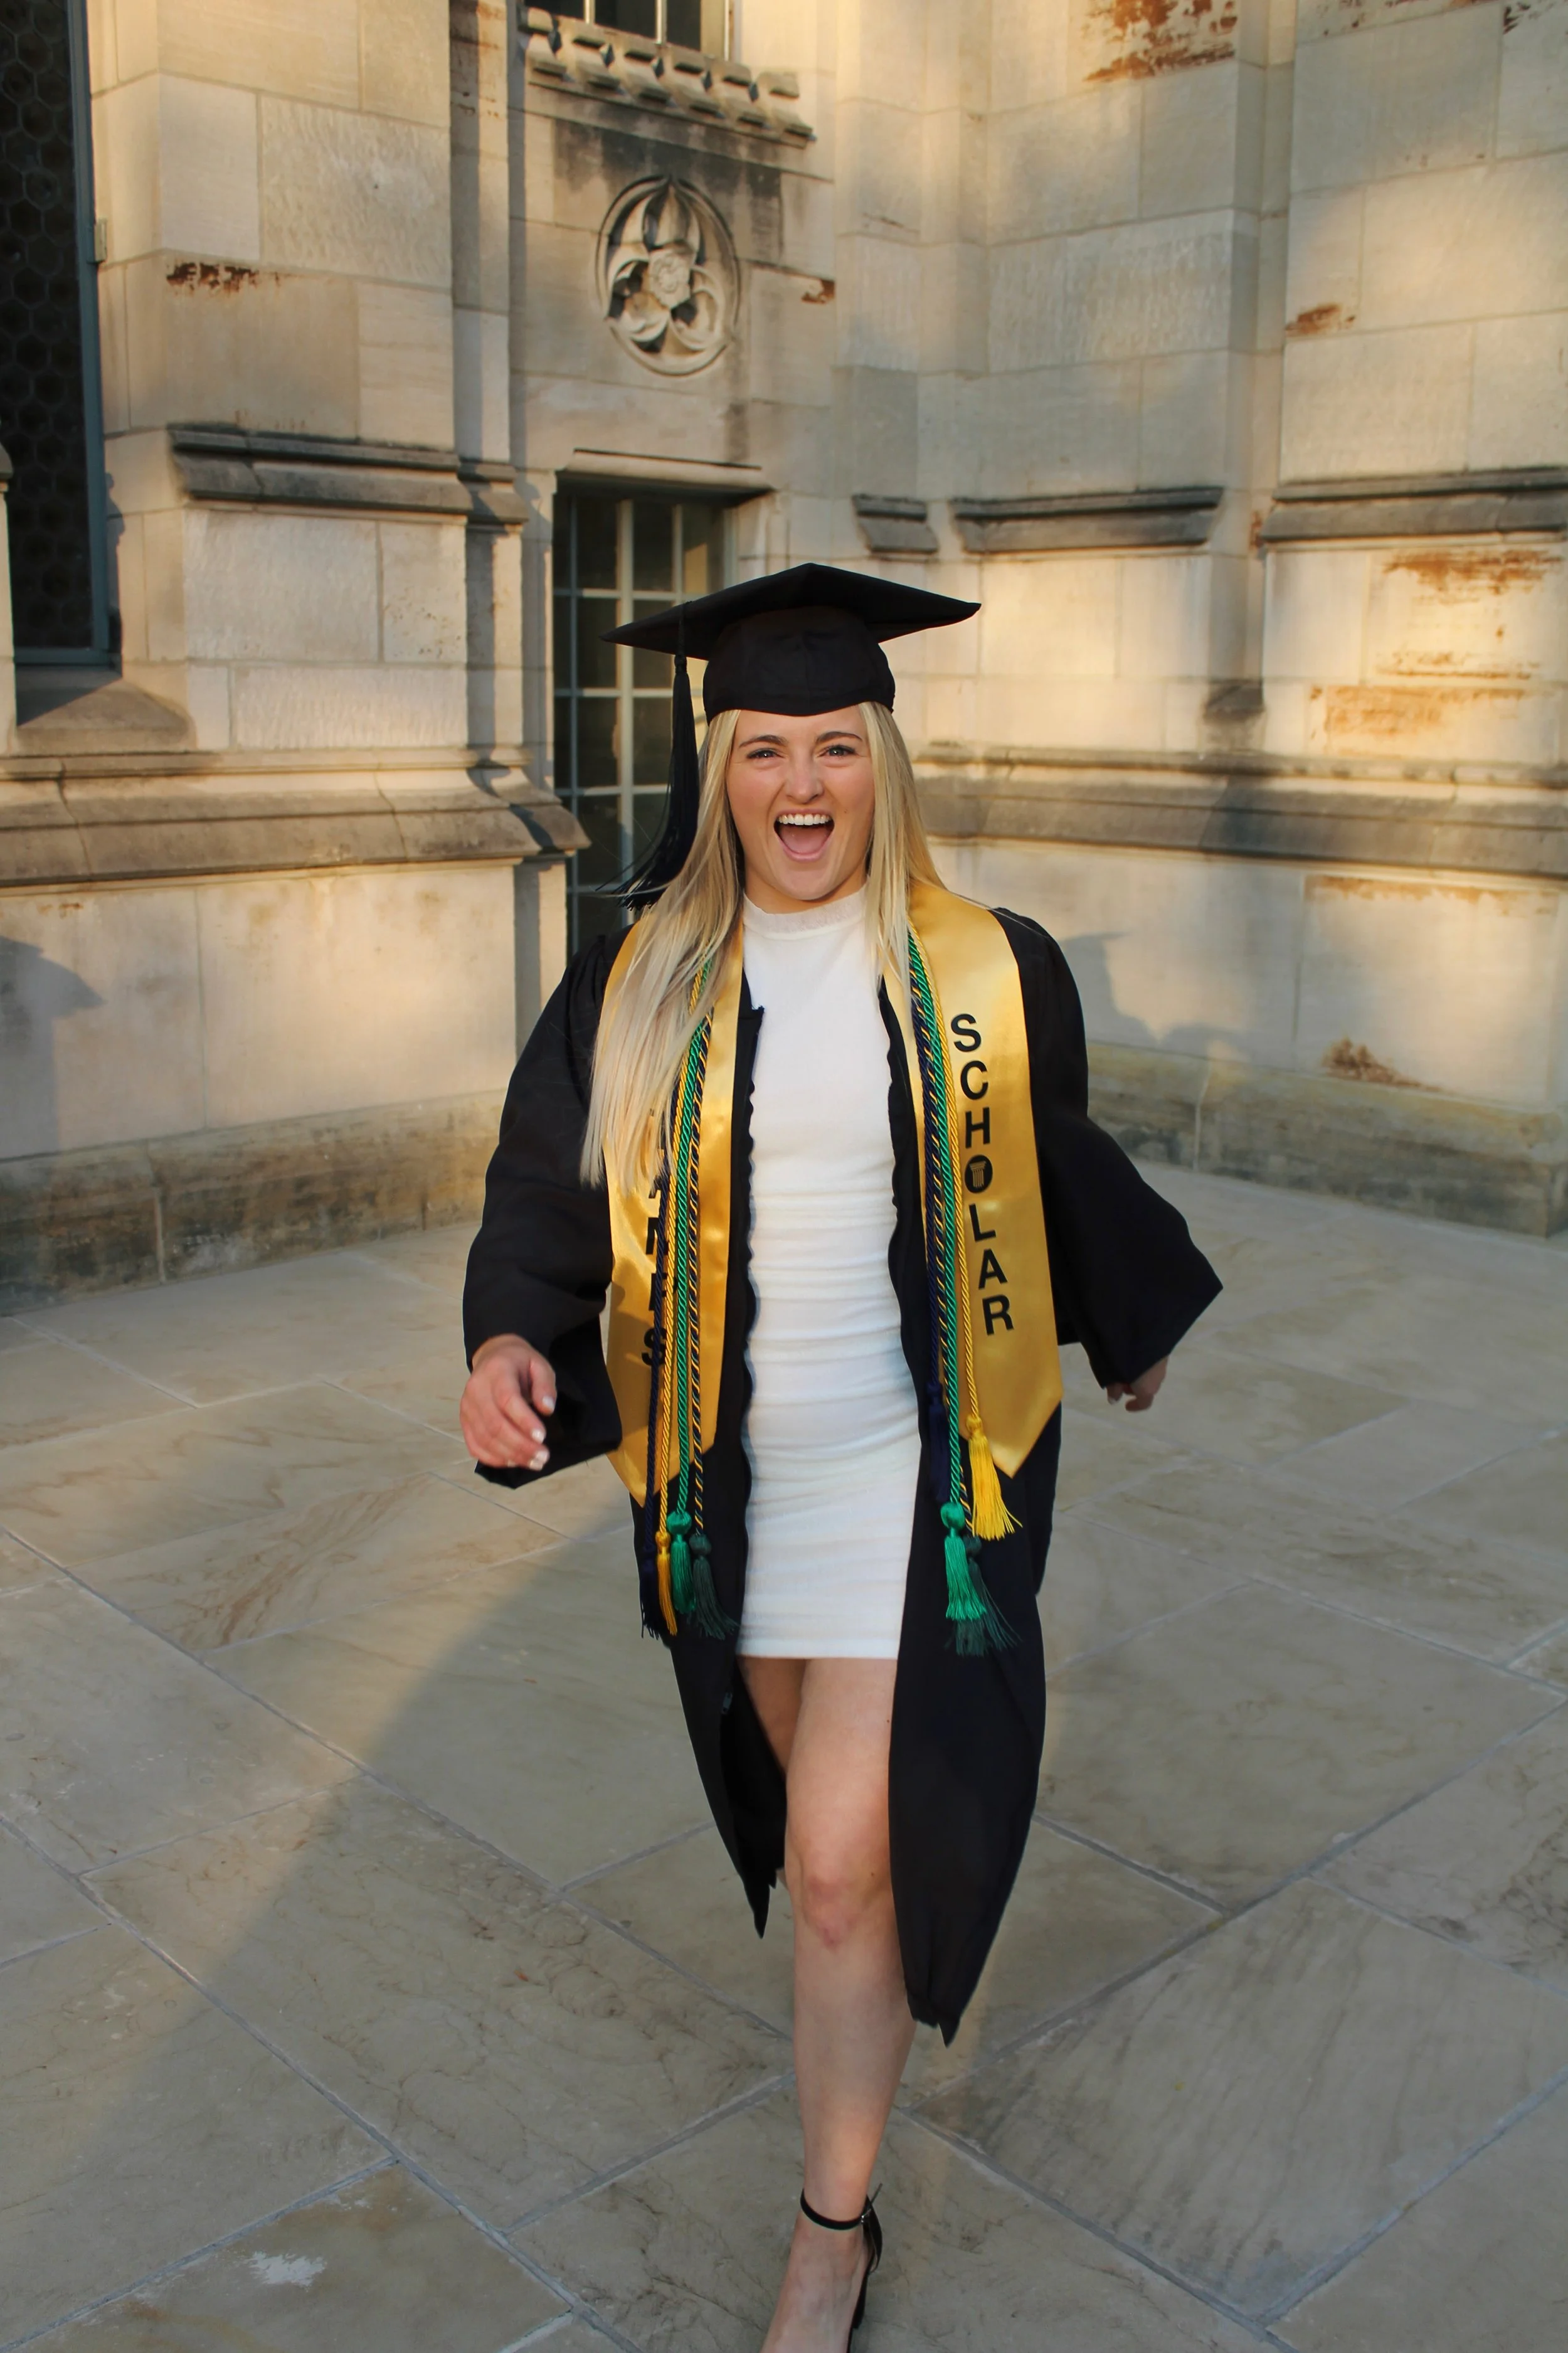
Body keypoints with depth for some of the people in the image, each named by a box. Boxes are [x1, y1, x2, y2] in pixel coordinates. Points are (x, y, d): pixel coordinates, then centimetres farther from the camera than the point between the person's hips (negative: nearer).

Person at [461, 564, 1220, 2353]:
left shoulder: (986, 975, -6)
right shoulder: (638, 987, -5)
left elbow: (1057, 1166, 10)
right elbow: (547, 1190, -3)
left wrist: (1128, 1319, 23)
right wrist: (510, 1339, -23)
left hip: (916, 1462, -2)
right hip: (728, 1467, 3)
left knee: (845, 1860, -4)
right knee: (819, 1796, 23)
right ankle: (902, 1953, 57)